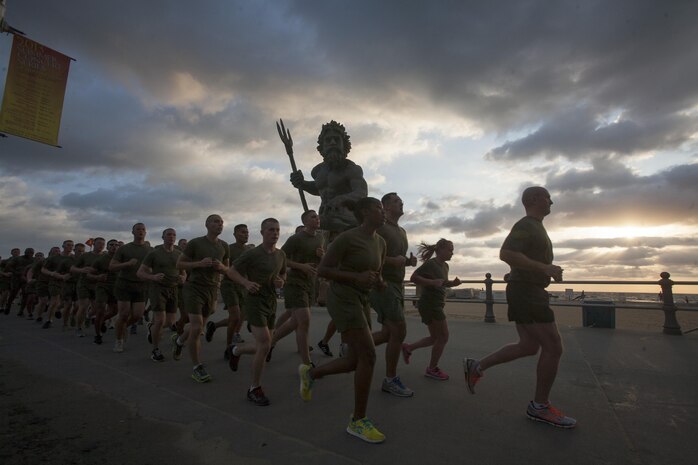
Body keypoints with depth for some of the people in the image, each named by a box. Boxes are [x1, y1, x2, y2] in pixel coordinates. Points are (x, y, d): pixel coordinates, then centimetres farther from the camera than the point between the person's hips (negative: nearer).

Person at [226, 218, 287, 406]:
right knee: (265, 346, -15)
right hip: (255, 302, -6)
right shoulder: (252, 253, -12)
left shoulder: (281, 254, 5)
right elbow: (231, 271, -5)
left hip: (272, 304, 7)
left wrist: (281, 282, -3)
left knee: (262, 347, 12)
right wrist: (247, 283, -22)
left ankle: (236, 350, 44)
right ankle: (255, 389, 5)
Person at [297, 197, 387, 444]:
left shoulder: (380, 242, 11)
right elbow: (322, 270, -12)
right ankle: (358, 420, 2)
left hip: (361, 301, 9)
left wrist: (379, 282, -3)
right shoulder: (346, 237, -13)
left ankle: (310, 372, 30)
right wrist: (357, 277, -21)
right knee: (368, 356, -14)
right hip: (342, 299, -8)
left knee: (355, 362, 7)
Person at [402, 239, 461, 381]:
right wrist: (432, 282, -28)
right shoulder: (430, 264, -15)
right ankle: (432, 369, 15)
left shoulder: (445, 266, 11)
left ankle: (408, 348, 28)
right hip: (429, 304, -9)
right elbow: (413, 278, -19)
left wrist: (453, 283, 5)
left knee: (435, 338, 16)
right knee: (443, 337, -1)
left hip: (437, 305, 9)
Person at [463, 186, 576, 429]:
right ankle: (540, 406, 9)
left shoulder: (535, 227, 20)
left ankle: (476, 366, 17)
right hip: (526, 292, -11)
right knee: (553, 347, -5)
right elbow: (506, 254, -28)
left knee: (529, 346, 11)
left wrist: (549, 269, 19)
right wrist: (544, 267, -26)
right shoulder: (526, 225, -13)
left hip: (529, 292, 11)